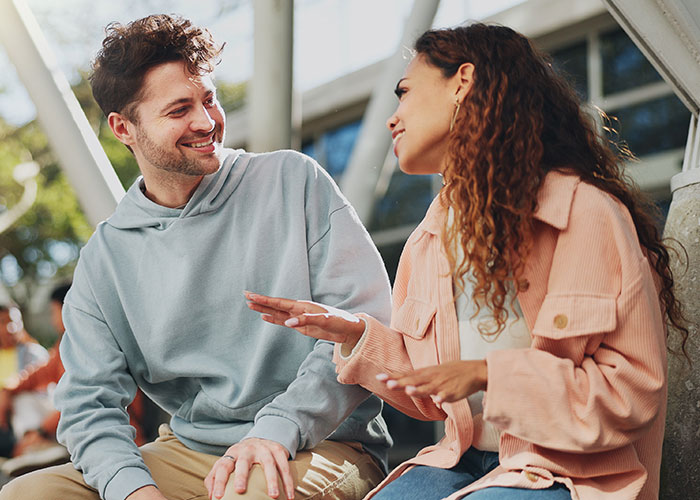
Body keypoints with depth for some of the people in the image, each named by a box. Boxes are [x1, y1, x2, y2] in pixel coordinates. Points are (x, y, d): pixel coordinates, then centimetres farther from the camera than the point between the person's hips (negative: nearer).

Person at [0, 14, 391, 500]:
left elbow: (368, 322, -7)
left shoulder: (294, 181, 1)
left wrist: (278, 428, -20)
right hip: (188, 455, 4)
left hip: (322, 446, -4)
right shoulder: (105, 258, 8)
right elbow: (90, 406, 5)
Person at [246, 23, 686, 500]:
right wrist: (355, 334, 1)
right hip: (466, 462, 6)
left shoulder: (585, 214, -13)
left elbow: (634, 392, -16)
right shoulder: (430, 239, 10)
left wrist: (488, 374, -23)